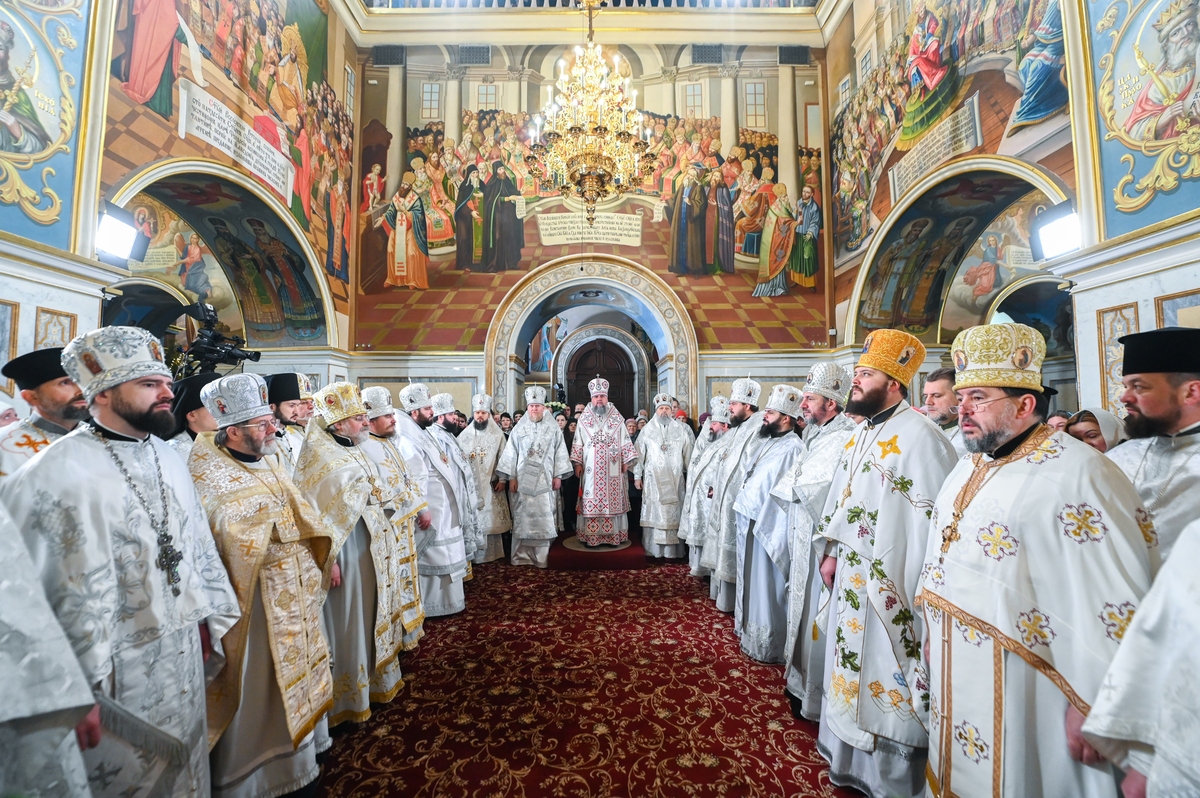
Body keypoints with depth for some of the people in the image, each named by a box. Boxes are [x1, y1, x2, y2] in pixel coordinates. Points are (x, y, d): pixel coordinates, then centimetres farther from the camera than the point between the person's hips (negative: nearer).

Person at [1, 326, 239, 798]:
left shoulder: (168, 458, 2)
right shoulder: (57, 475, -19)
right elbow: (67, 593, -18)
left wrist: (209, 618, 11)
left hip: (184, 654, 6)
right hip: (117, 670, -6)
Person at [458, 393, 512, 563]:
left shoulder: (498, 434, 1)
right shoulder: (464, 435, 4)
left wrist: (502, 479, -4)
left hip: (491, 484, -1)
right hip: (470, 484, 1)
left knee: (492, 520, 5)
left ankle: (493, 553, 16)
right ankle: (474, 554, 13)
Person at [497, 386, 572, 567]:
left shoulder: (553, 428, 5)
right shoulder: (519, 428, 5)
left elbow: (560, 452, 4)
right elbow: (511, 453, 3)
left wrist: (558, 476, -2)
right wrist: (511, 477, -2)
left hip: (545, 481, 0)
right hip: (523, 480, 0)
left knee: (544, 517, 2)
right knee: (522, 518, 2)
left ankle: (541, 557, 9)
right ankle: (521, 556, 9)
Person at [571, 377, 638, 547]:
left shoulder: (617, 418, 5)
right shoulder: (584, 418, 5)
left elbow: (625, 441, 7)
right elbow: (578, 443, 6)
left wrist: (626, 461, 1)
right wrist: (577, 463, 0)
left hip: (613, 468, 0)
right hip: (591, 468, 0)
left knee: (613, 500, 2)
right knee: (591, 501, -1)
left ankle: (613, 535, 9)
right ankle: (591, 536, 5)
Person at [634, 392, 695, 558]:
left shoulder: (681, 430, 5)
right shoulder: (647, 430, 3)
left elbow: (688, 454, 7)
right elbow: (639, 454, 4)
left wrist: (690, 476, 6)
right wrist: (637, 476, 1)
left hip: (674, 479, 1)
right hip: (653, 479, 0)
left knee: (672, 513, 2)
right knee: (654, 513, 2)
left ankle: (671, 550, 7)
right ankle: (653, 549, 7)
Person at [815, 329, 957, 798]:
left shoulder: (918, 436, -18)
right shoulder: (861, 434, 10)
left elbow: (932, 521, -21)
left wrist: (918, 591, -19)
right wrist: (831, 553, 14)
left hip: (890, 583, -8)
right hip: (852, 575, 9)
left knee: (887, 678, 6)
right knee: (853, 668, 20)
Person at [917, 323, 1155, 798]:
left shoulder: (1077, 473, -19)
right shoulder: (968, 469, 7)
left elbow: (1118, 601, -20)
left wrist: (1091, 705, -18)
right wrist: (933, 654, 16)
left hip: (1022, 699, -7)